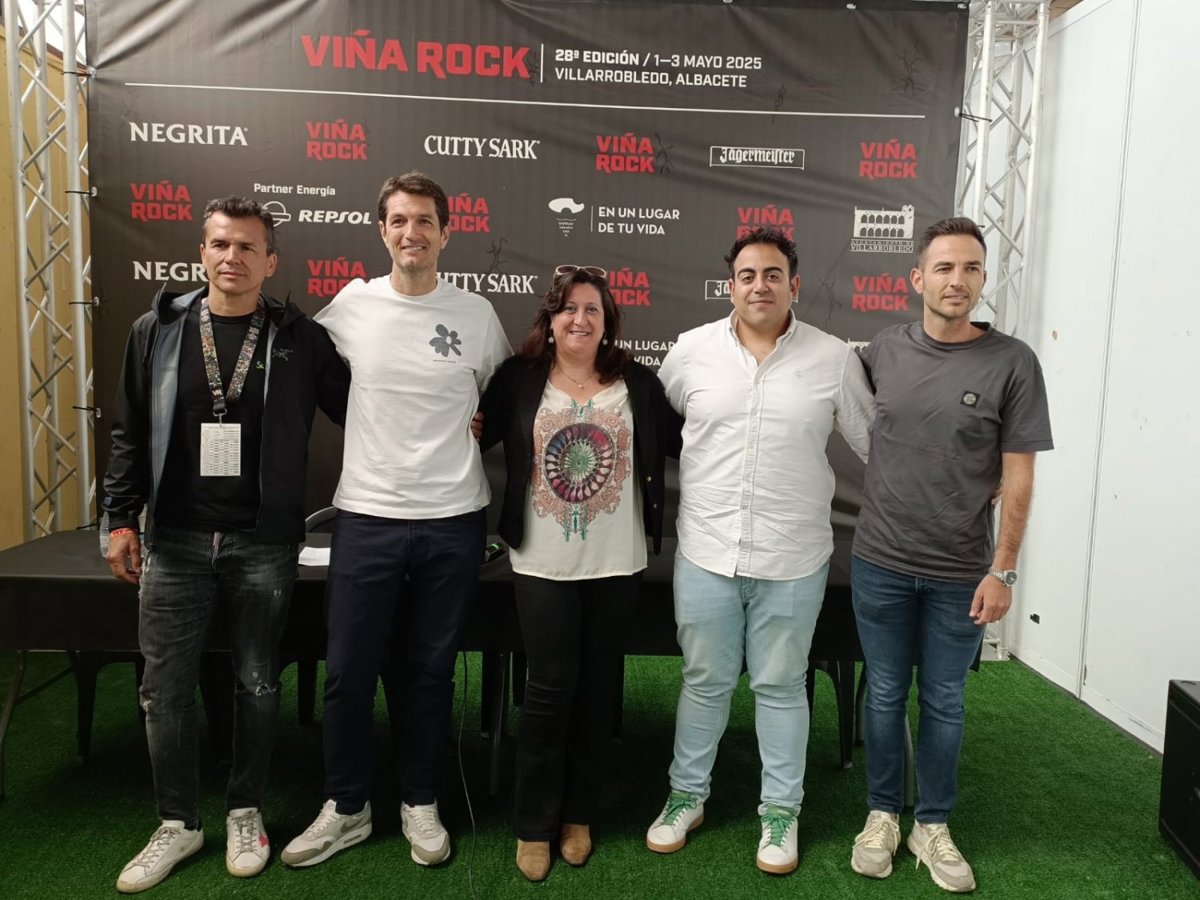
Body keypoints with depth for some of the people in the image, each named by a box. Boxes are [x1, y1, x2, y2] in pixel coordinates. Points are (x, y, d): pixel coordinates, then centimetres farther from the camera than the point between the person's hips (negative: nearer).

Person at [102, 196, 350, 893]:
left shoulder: (302, 339, -2)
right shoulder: (158, 331, 4)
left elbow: (355, 414, 3)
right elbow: (131, 435, 8)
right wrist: (121, 519, 5)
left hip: (263, 543, -1)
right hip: (174, 541, 2)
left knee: (257, 685, 11)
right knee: (165, 689, 8)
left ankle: (246, 813, 31)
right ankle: (179, 824, 29)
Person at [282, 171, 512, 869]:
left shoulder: (476, 313, 1)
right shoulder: (350, 306, 0)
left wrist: (478, 426, 4)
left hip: (454, 520, 0)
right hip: (366, 515, 1)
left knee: (433, 670, 12)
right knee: (348, 672, 8)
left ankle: (421, 804, 31)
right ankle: (347, 808, 30)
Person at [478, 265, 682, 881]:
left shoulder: (637, 383, 1)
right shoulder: (518, 379, 0)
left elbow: (680, 441, 2)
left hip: (617, 563, 2)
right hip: (542, 564, -1)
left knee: (596, 688, 12)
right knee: (549, 690, 4)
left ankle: (579, 814, 31)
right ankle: (534, 823, 23)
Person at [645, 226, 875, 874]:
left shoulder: (834, 359, -2)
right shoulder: (693, 349, 0)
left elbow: (876, 443, 5)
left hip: (792, 558, -1)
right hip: (706, 551, 1)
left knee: (780, 687, 13)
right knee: (704, 681, 15)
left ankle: (781, 811, 33)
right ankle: (686, 796, 35)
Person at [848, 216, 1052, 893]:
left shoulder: (1012, 363, -7)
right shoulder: (885, 350, -1)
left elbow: (1018, 477, -6)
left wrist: (1002, 570, -8)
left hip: (961, 573, -1)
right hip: (881, 563, 2)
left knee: (944, 703, 13)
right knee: (886, 695, 14)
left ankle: (933, 825, 32)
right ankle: (882, 814, 32)